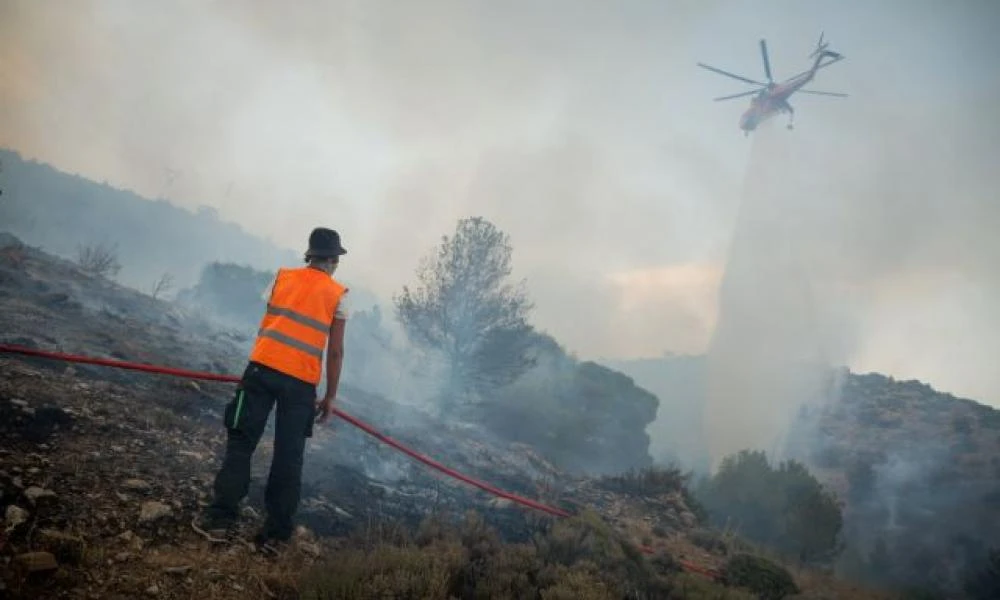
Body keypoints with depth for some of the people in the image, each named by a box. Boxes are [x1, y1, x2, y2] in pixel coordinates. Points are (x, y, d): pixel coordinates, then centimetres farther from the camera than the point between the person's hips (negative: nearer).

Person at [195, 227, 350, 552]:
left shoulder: (282, 276, 13)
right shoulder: (338, 294, 6)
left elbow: (266, 324, 16)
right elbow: (335, 351, 5)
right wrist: (330, 396, 11)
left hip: (263, 366, 1)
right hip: (302, 381, -1)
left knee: (241, 441, 9)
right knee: (288, 457, 6)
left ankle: (220, 516, 5)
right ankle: (275, 533, 11)